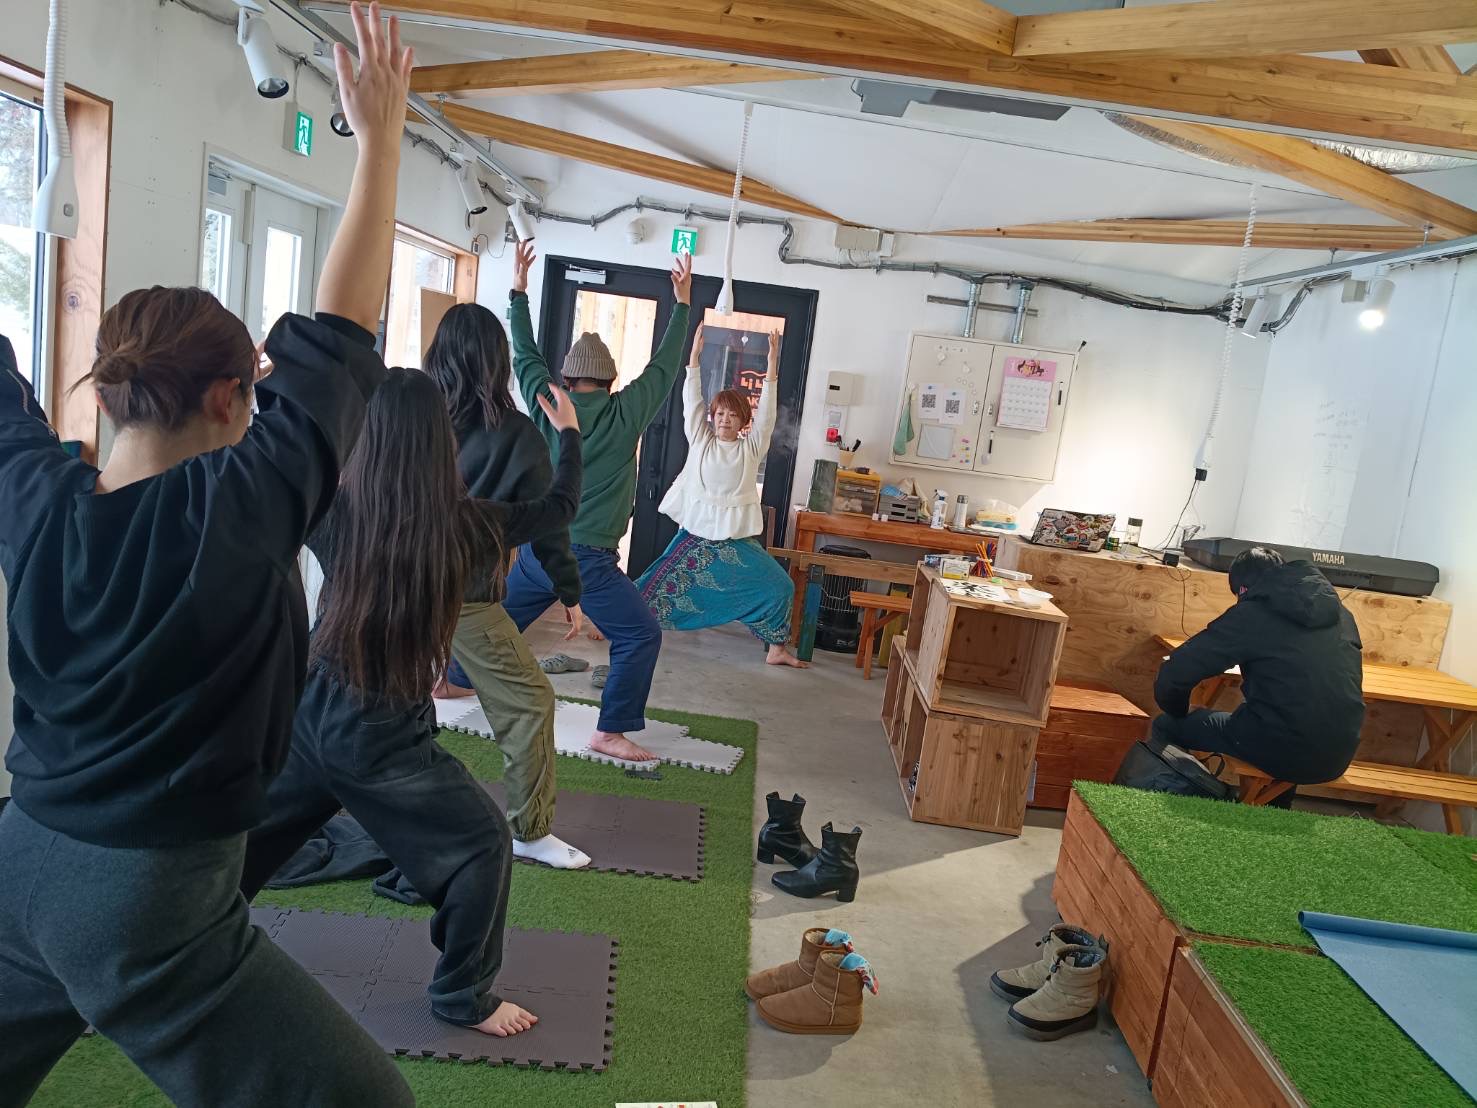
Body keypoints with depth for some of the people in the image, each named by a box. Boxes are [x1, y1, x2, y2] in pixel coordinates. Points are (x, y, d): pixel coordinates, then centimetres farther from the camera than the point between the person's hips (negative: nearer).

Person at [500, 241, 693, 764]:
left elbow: (525, 355, 15)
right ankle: (610, 731, -3)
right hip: (587, 558, -6)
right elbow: (665, 367, 0)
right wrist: (682, 303, 8)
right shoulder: (625, 414, -7)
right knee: (641, 634, 0)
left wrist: (519, 290, 22)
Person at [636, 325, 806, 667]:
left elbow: (766, 413, -7)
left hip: (738, 539, 1)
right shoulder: (700, 441, 2)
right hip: (696, 533, -1)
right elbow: (691, 401, -6)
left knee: (778, 586, -4)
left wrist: (772, 365, -16)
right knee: (658, 585, 0)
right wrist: (695, 355, -15)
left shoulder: (751, 448, 3)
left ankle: (777, 648, 12)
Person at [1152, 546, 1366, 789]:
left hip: (1286, 750, -7)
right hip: (1338, 756, 7)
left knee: (1166, 726, 10)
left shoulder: (1251, 614, -6)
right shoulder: (1340, 613, 12)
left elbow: (1171, 678, -10)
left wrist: (1179, 715, 10)